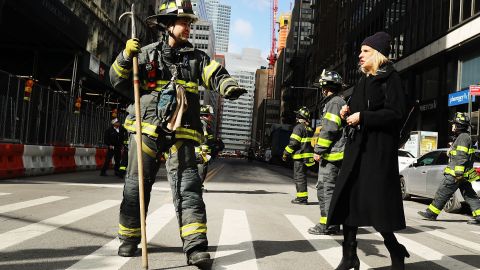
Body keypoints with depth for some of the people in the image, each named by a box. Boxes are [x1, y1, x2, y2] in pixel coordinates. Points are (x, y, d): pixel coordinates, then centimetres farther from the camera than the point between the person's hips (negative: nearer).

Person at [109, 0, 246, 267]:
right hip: (146, 129, 0)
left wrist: (230, 87, -24)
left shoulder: (196, 57, 12)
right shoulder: (147, 53, 8)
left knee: (187, 186, -10)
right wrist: (126, 57, -9)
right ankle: (129, 238, 25)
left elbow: (216, 74, -2)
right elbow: (119, 82, 8)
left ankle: (196, 245, -12)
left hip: (181, 134, 0)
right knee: (136, 185, 8)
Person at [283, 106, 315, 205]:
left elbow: (293, 143, -16)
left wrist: (286, 154, -8)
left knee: (299, 177, -4)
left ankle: (302, 197, -5)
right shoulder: (309, 129, 14)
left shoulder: (299, 127, -13)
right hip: (308, 156, 9)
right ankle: (302, 197, 21)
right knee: (302, 177, 16)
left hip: (300, 156, -9)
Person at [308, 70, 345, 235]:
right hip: (335, 154, 11)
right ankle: (333, 224, 18)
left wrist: (319, 150, -17)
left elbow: (329, 129, -19)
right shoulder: (340, 102, 23)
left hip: (331, 154, -11)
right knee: (331, 188, 13)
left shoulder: (334, 102, -10)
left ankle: (327, 224, -7)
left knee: (325, 188, -9)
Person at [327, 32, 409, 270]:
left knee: (376, 203, -6)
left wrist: (362, 117, -17)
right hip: (356, 147, 8)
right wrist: (348, 112, 6)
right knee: (347, 199, 2)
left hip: (378, 149, -8)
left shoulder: (390, 78, -4)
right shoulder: (363, 80, 20)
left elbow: (396, 113, -15)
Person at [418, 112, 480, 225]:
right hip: (463, 175, 11)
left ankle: (431, 213, 1)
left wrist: (458, 173, -25)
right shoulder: (463, 137, 20)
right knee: (470, 195, 8)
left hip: (455, 174, -11)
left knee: (443, 193, -4)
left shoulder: (463, 137, -13)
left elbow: (461, 157, -21)